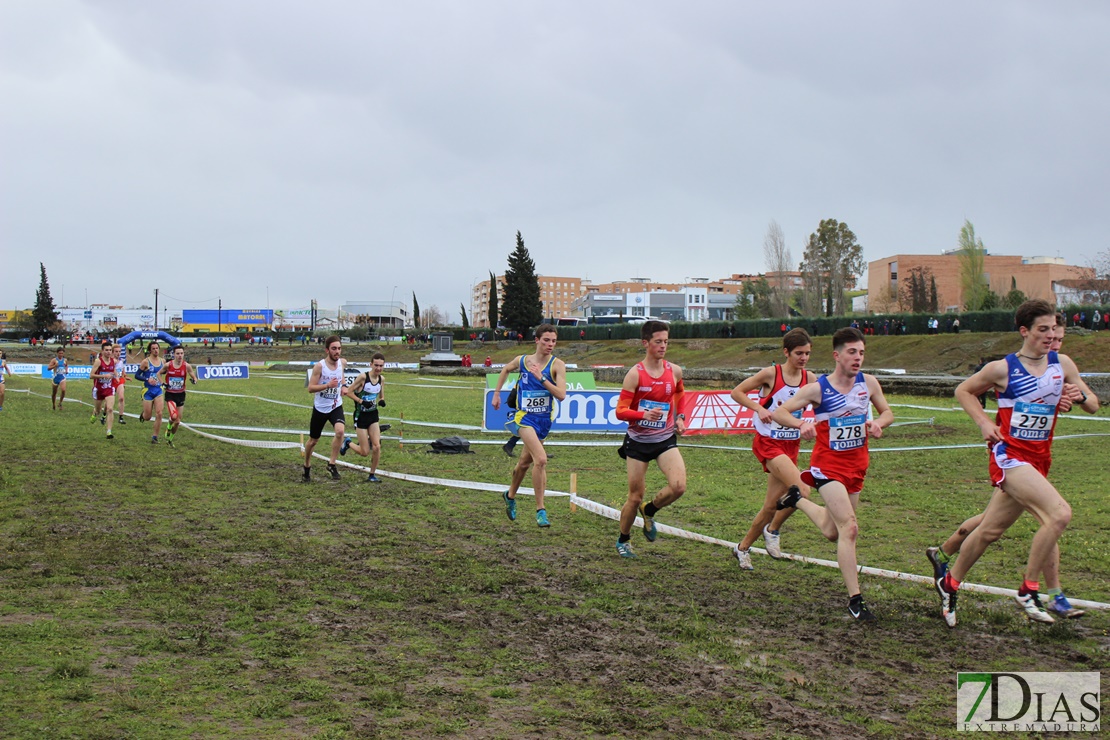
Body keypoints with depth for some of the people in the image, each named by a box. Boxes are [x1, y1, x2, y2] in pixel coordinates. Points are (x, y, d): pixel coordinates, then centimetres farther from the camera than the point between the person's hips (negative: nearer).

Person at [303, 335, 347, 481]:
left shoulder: (342, 363, -2)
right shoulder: (319, 366, -17)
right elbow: (310, 388, -17)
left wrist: (342, 385, 6)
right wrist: (328, 385, -30)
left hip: (336, 406, 2)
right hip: (320, 408, -2)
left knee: (340, 431, -26)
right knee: (313, 440, 12)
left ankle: (332, 464, -10)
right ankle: (307, 467, 36)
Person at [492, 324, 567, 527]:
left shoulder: (557, 365, -7)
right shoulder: (522, 360, -3)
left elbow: (561, 394, -19)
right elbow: (505, 369, 21)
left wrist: (541, 378, -25)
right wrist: (497, 392, 21)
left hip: (544, 419, 3)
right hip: (525, 417, -2)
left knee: (525, 461, 19)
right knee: (541, 459, -22)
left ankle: (510, 495, 46)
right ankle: (540, 510, -15)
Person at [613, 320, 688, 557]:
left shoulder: (675, 371, 1)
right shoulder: (635, 374, -11)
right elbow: (620, 411, -12)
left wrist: (680, 417, 9)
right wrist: (644, 414, -29)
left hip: (666, 440, 3)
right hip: (638, 441, -3)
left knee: (679, 487, -19)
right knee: (635, 497, 3)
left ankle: (649, 510, 13)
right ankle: (623, 540, 29)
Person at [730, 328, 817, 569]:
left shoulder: (810, 379, 2)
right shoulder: (771, 374, -10)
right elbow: (737, 392, -5)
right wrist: (759, 408, -18)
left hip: (791, 445, 5)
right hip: (768, 443, -5)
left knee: (772, 505, 9)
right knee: (802, 490, -23)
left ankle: (743, 547, 27)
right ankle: (772, 530, 1)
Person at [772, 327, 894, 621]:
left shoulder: (868, 383, -2)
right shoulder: (818, 389, -13)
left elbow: (887, 412, 13)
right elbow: (778, 412, -11)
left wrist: (878, 423, -11)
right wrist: (801, 423, -31)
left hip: (857, 465, 6)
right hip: (828, 465, -5)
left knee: (833, 532, 18)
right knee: (849, 528, -18)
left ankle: (798, 499, 48)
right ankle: (855, 600, -12)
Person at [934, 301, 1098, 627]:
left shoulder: (1062, 364, 4)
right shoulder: (1002, 368, -8)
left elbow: (1094, 405, 10)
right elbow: (963, 391, 7)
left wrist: (1081, 396, -13)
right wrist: (984, 422, -6)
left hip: (1038, 459, 6)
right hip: (1008, 455, -6)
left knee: (990, 530, 13)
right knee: (1060, 513, -24)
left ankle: (950, 583, 32)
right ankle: (1028, 590, -11)